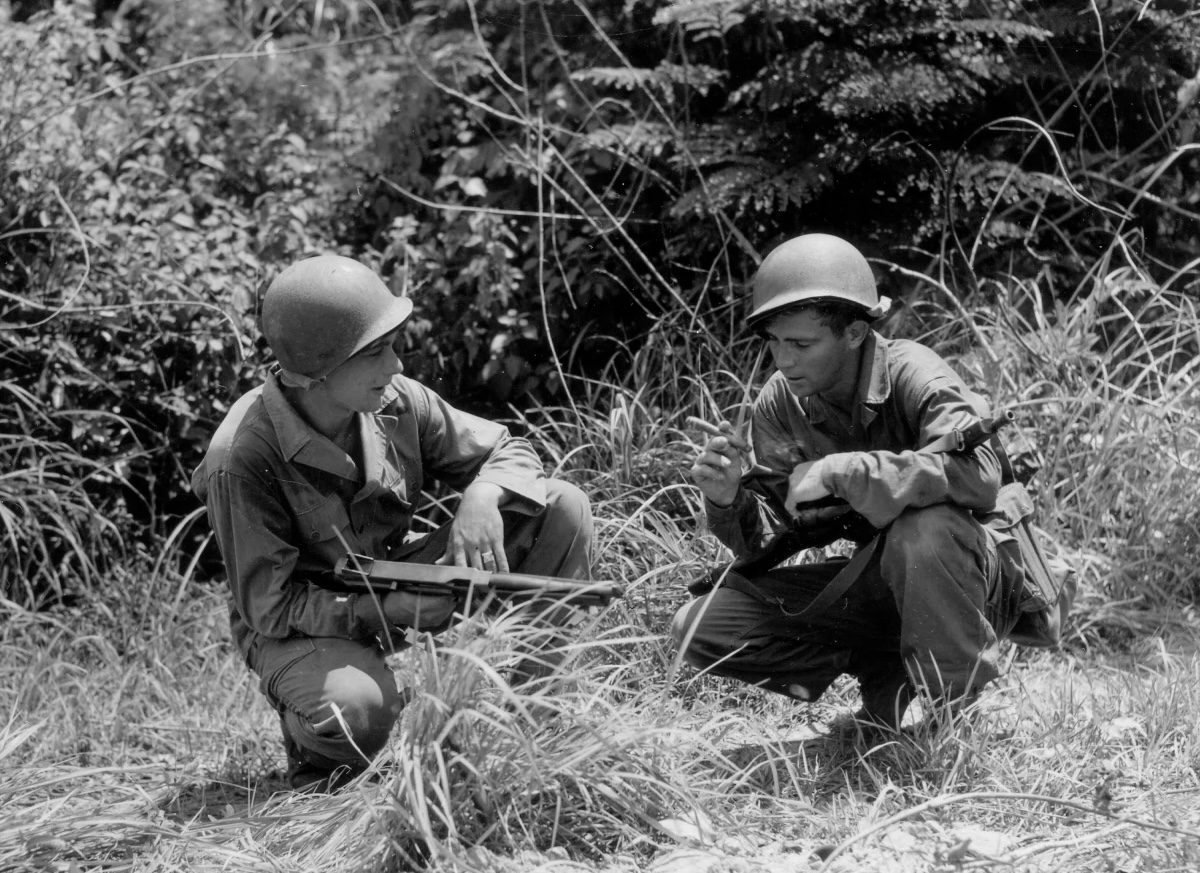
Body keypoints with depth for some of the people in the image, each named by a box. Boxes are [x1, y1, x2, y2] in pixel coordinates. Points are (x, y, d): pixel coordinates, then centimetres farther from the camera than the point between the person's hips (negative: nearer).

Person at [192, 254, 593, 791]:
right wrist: (381, 612, -35)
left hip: (395, 577, 5)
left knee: (564, 510, -10)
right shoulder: (241, 459, -27)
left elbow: (508, 453, -1)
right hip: (301, 624, -5)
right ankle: (313, 750, -2)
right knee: (359, 707, -41)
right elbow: (269, 606, -23)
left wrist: (482, 497, -26)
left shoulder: (395, 402, -12)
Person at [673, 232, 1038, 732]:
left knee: (922, 527, -41)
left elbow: (978, 472, -41)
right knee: (698, 630, -9)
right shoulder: (779, 404, -5)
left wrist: (838, 471, -37)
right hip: (882, 578, 6)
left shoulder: (909, 373, -22)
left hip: (980, 574, -5)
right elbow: (769, 545, -4)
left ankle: (959, 702, -17)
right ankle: (885, 671, 0)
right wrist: (730, 502, -27)